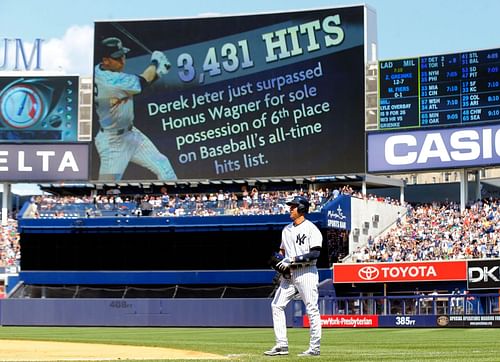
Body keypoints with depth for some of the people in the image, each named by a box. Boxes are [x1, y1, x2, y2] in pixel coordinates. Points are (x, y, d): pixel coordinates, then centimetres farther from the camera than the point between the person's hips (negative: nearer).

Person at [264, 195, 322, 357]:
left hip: (306, 273, -7)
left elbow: (315, 254, -17)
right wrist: (281, 262, 2)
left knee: (312, 309, -4)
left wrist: (292, 259, -20)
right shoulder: (287, 229, 15)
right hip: (289, 273, 8)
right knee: (276, 305, 1)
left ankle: (314, 348, 2)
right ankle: (282, 345, 4)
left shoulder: (311, 229, -8)